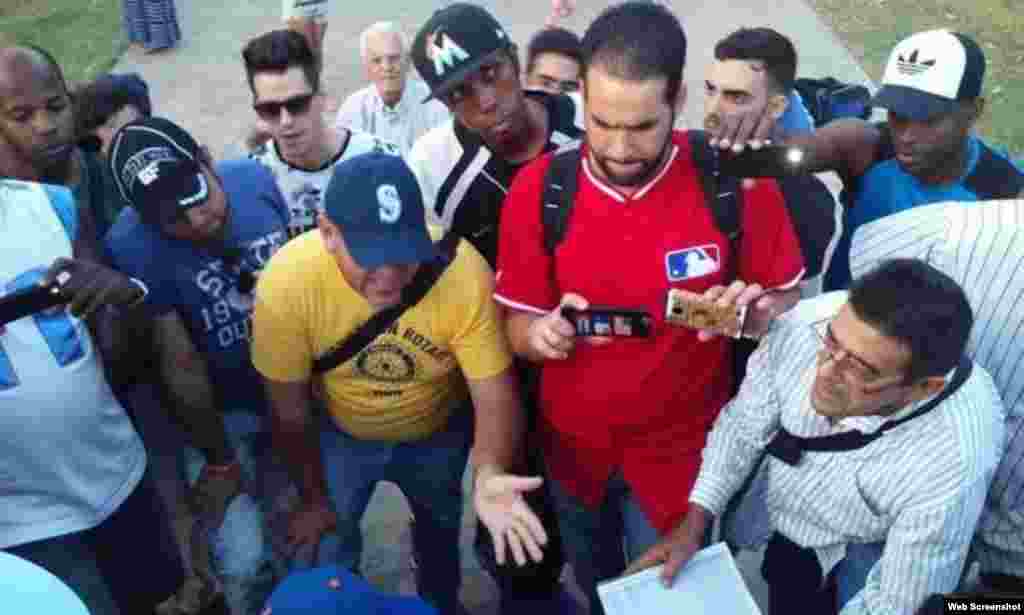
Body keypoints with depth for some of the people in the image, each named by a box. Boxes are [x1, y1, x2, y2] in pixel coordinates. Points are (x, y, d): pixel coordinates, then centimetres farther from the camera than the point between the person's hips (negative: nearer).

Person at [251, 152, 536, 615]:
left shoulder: (464, 272, -36)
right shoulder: (286, 282, -33)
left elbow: (495, 397, -29)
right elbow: (290, 409, -18)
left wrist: (491, 475, -50)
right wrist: (314, 498, -4)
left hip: (439, 432, 1)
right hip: (339, 434, 0)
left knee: (440, 533, 26)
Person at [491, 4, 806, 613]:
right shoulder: (538, 188, -16)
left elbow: (788, 297, -5)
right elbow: (517, 322, -7)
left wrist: (757, 312, -28)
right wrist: (542, 334, -31)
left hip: (681, 449, -2)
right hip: (570, 446, 2)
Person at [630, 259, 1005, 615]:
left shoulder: (953, 468, -37)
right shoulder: (810, 321, -29)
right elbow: (745, 424, -13)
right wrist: (692, 525, -16)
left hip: (852, 555, -2)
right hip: (758, 510, 2)